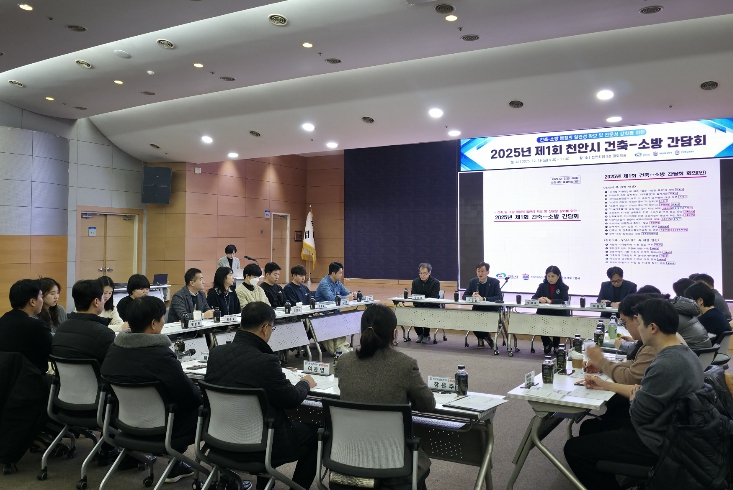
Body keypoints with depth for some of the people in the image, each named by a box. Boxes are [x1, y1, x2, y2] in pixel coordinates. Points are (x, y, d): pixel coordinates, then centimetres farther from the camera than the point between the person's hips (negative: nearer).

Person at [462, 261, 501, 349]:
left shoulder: (495, 282, -4)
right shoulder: (472, 282, 6)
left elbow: (499, 297, -15)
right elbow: (464, 296, 4)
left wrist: (483, 299, -27)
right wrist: (472, 296, -21)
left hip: (491, 310, -3)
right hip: (477, 309, 3)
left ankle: (481, 337, 1)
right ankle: (485, 336, 3)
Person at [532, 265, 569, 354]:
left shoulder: (563, 287, 2)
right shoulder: (542, 286, 10)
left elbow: (565, 300, -13)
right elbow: (533, 298, 2)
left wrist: (551, 301, -27)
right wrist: (539, 299, -22)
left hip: (558, 313, -2)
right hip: (544, 312, 2)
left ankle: (556, 345, 1)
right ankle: (547, 343, 4)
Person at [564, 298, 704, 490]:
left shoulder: (666, 365, -30)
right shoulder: (683, 353, 2)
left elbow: (637, 414, -20)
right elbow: (645, 391, 12)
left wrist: (633, 397, 1)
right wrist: (606, 385, 14)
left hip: (655, 445, -10)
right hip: (668, 435, 10)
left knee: (573, 448, -6)